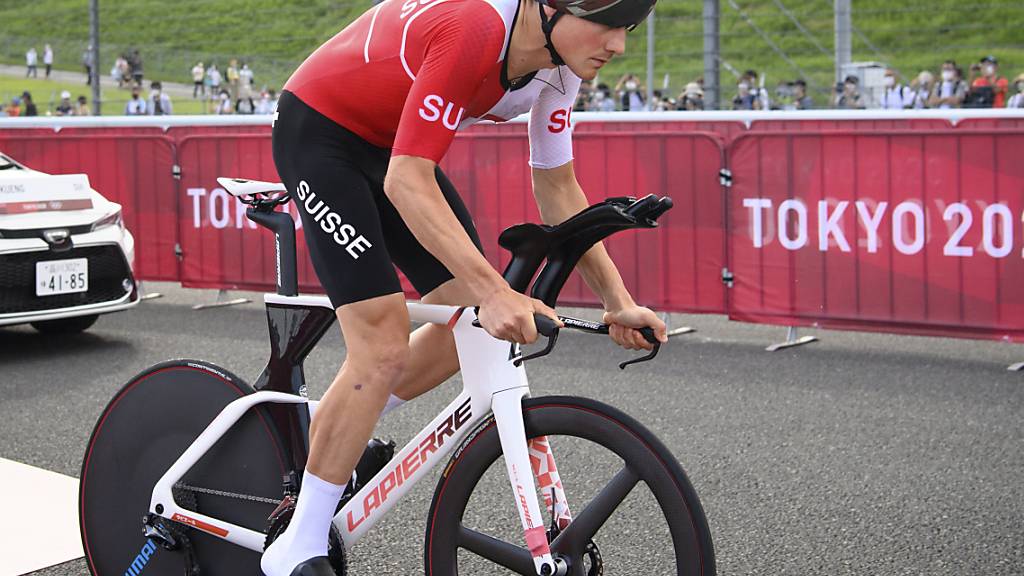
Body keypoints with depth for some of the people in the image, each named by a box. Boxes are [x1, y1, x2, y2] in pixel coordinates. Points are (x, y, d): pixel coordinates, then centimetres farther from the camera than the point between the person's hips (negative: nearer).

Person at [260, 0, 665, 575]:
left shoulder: (560, 63, -9)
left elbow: (557, 188, 2)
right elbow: (407, 182, -36)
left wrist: (618, 301, -3)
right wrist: (494, 290, -41)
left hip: (389, 143, 8)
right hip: (319, 133, -8)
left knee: (474, 324, 1)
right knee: (384, 348, -17)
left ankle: (334, 434, 22)